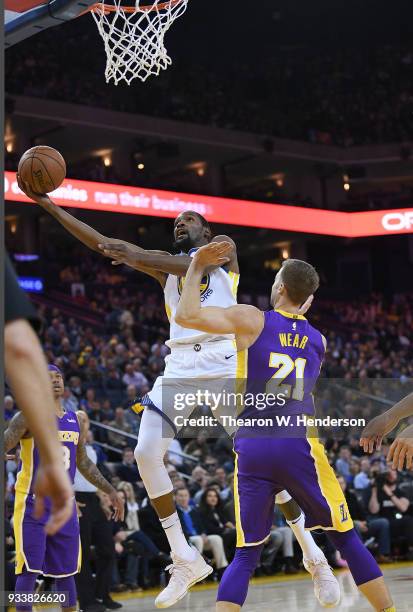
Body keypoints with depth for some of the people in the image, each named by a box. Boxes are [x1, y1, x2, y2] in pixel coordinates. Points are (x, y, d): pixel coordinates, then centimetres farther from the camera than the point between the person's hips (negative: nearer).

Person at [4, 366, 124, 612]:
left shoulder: (75, 420, 12)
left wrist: (110, 491, 20)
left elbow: (83, 462, 21)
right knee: (29, 569, -7)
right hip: (33, 504, -6)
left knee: (67, 570, 11)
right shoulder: (29, 416, -7)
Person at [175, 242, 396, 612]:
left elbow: (186, 316, -7)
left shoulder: (252, 320, 3)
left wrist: (197, 267, 6)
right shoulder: (318, 341, 15)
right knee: (347, 540, 12)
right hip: (298, 446, 1)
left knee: (245, 556, 8)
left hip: (251, 450, -1)